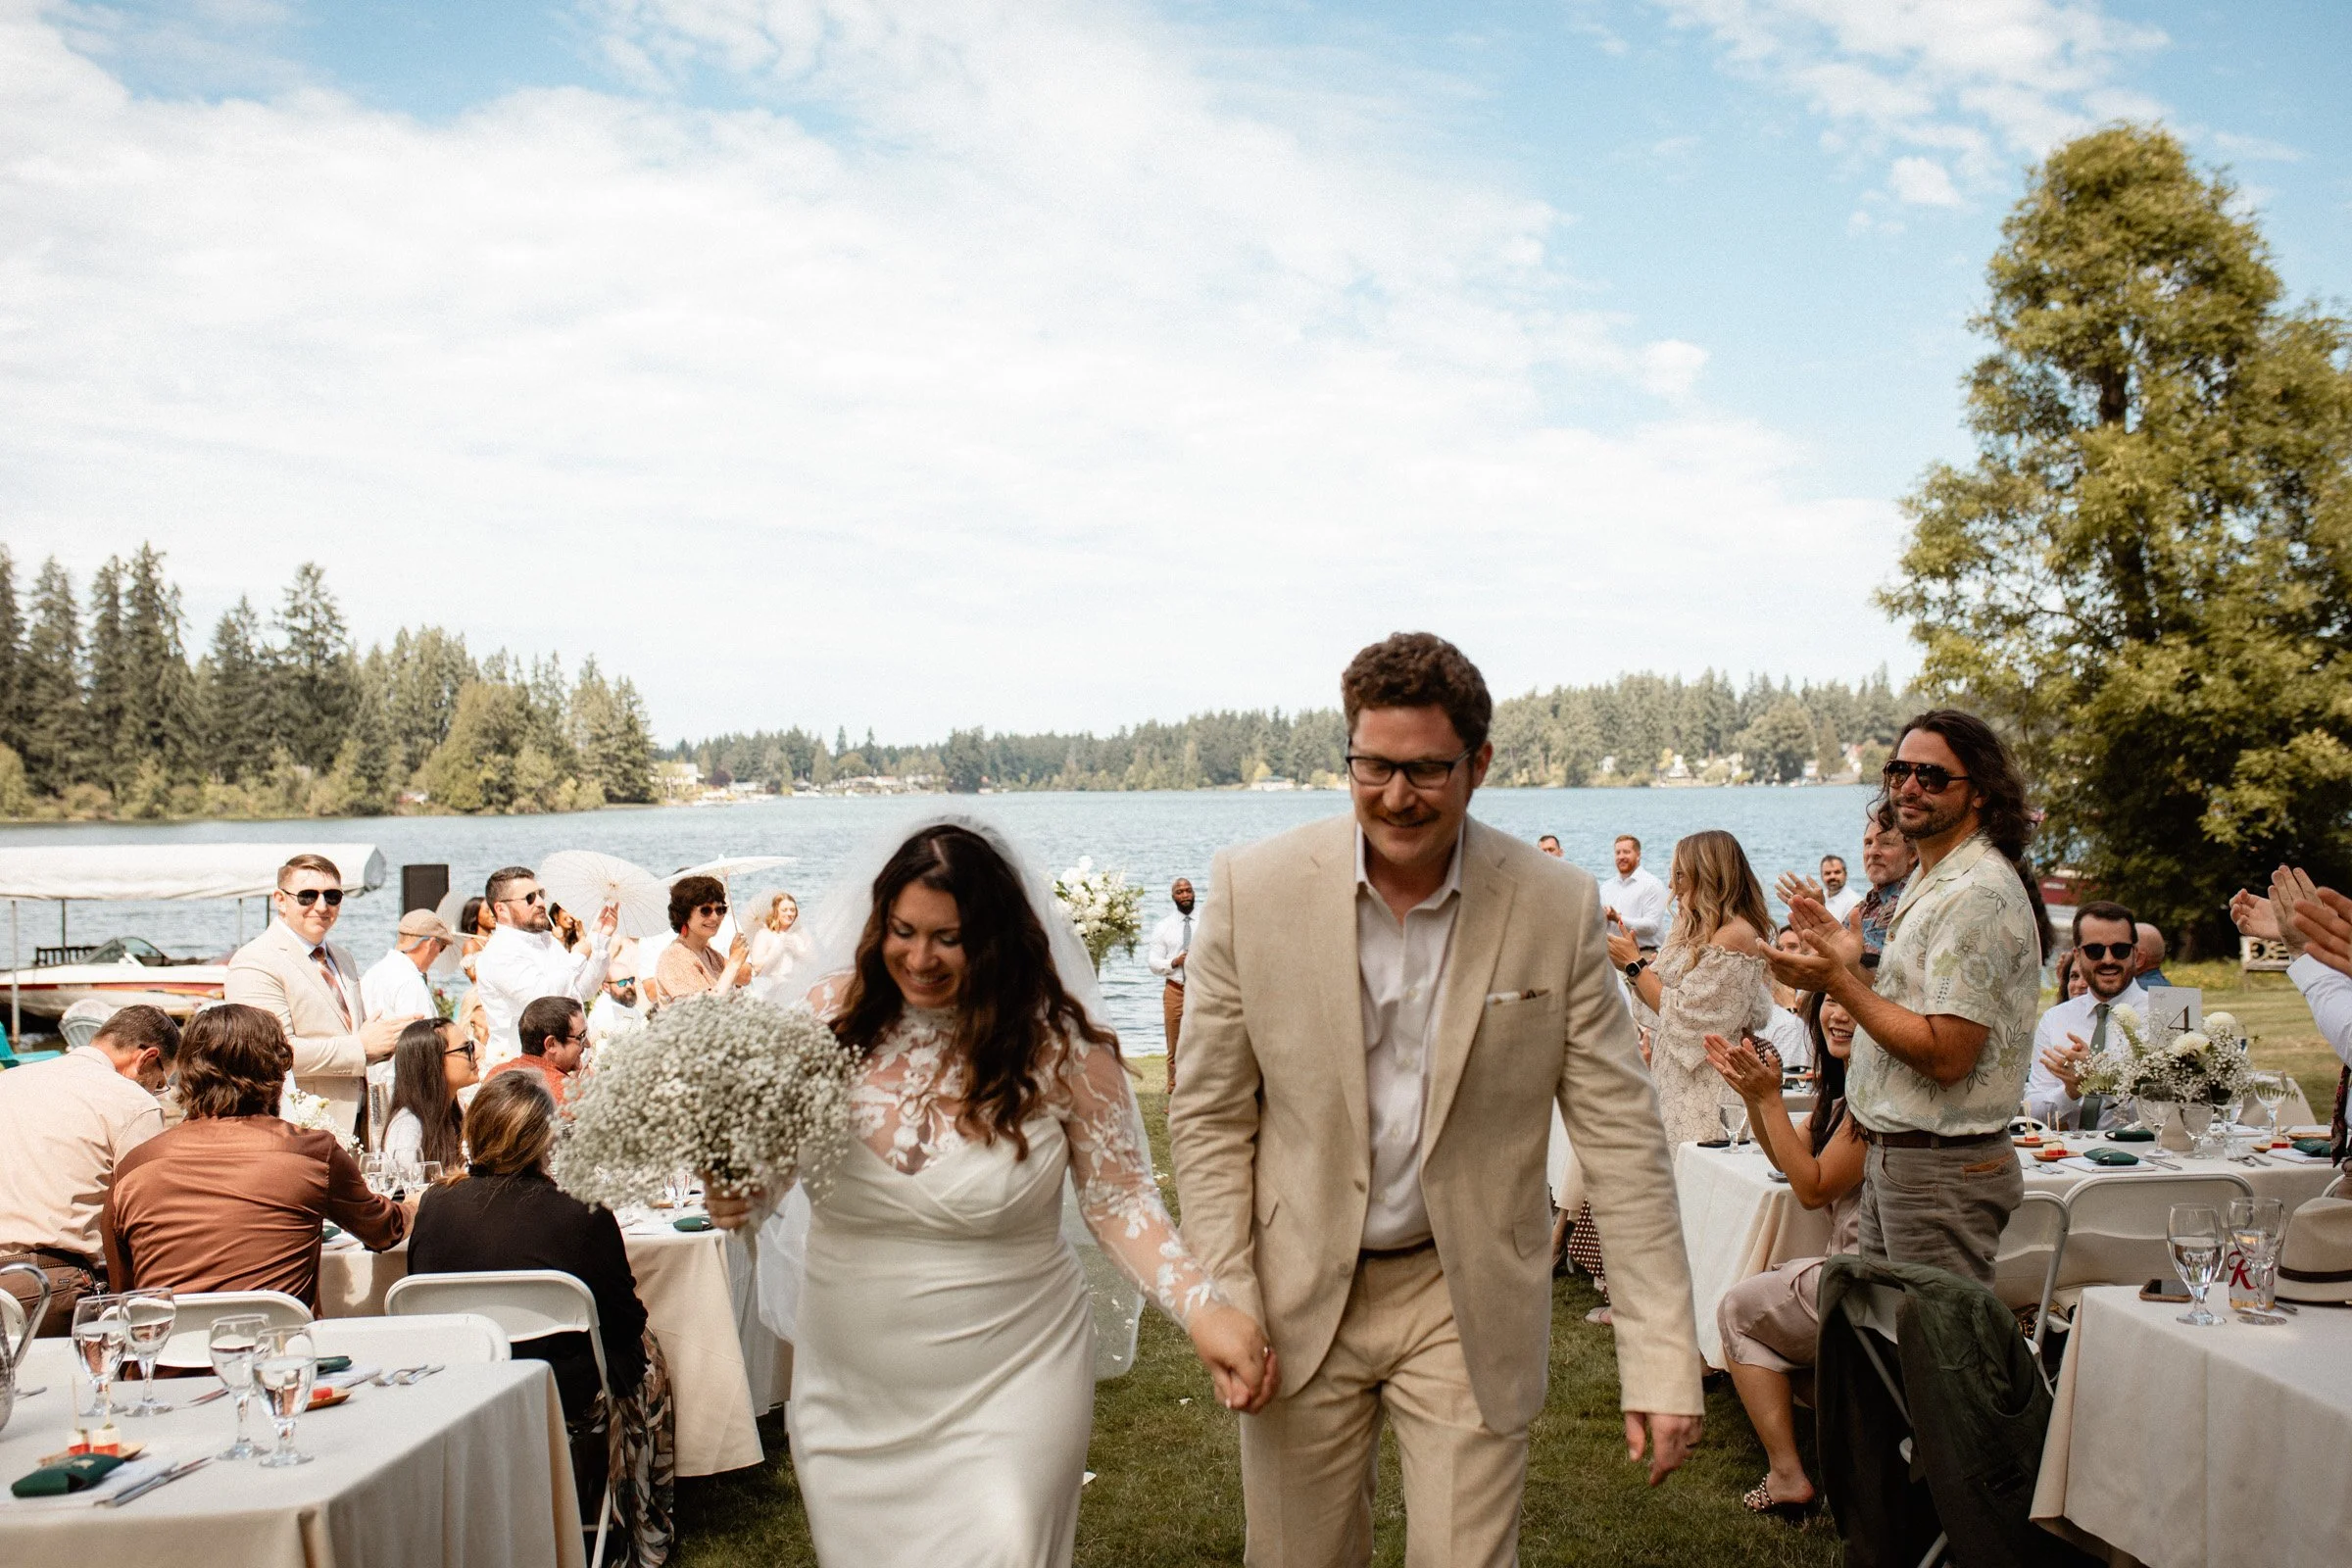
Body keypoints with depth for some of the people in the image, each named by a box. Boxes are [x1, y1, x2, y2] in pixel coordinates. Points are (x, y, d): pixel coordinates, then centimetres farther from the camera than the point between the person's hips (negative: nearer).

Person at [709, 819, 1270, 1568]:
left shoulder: (1058, 1043, -13)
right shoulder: (832, 1019, -6)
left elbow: (1118, 1200, -6)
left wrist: (1204, 1308, -20)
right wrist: (734, 1196, -16)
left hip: (1008, 1386, -3)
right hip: (851, 1390, 3)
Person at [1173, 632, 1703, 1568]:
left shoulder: (1557, 908, -9)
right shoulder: (1254, 889, -9)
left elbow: (1619, 1135, -7)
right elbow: (1210, 1118, -2)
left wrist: (1663, 1358, -10)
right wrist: (1225, 1311, -7)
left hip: (1468, 1306, -1)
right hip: (1299, 1302, 1)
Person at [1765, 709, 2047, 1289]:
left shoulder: (1978, 894, -18)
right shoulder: (1928, 882, 15)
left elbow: (1945, 1055, -23)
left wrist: (1838, 981, -18)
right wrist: (1851, 963, 7)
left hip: (1941, 1172, -10)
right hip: (1891, 1162, 10)